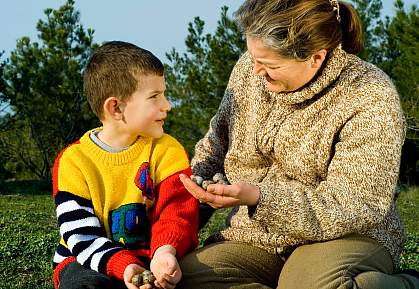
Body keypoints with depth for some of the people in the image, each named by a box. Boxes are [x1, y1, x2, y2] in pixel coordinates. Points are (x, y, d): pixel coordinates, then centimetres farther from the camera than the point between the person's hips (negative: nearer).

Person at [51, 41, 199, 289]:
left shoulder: (167, 150, -1)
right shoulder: (73, 160, -5)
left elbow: (177, 211, -12)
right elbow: (82, 236, -11)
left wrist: (165, 251, -35)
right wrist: (123, 265, -30)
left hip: (150, 258, 1)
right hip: (91, 263, -1)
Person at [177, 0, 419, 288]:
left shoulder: (370, 100, -18)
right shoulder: (248, 70, 0)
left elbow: (355, 206, -22)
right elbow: (216, 145, 17)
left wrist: (259, 197, -30)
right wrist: (192, 181, -2)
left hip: (344, 236, -6)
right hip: (255, 236, 6)